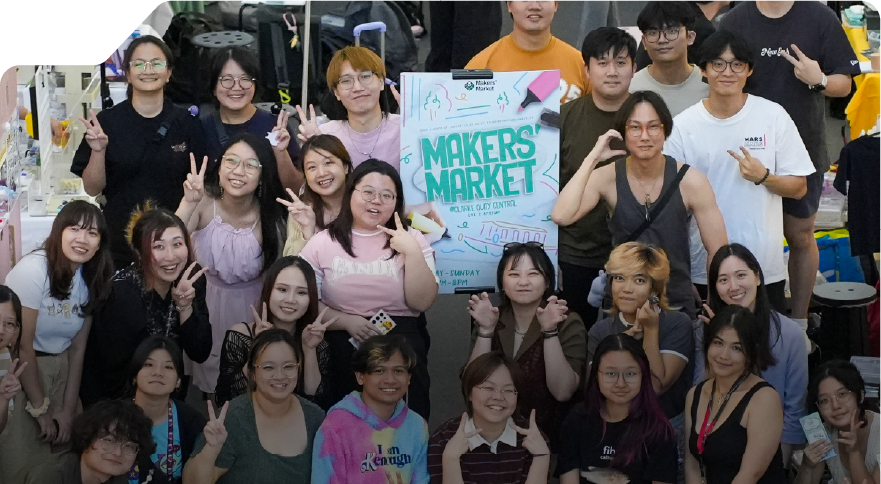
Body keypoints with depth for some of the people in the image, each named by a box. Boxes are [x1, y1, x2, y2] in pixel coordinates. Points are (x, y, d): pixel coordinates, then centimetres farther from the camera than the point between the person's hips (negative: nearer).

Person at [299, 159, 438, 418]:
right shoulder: (322, 243, 8)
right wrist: (347, 322, -13)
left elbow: (422, 302, -1)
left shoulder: (411, 239, 10)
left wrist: (412, 252, -11)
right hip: (342, 339, 0)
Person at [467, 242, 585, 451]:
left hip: (547, 437, -2)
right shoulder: (492, 319, 4)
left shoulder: (568, 324, -3)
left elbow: (562, 392, -15)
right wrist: (486, 330, -17)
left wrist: (549, 331, -23)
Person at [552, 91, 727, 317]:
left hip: (677, 305, 0)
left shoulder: (691, 182, -11)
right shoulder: (607, 178, -9)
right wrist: (592, 159, -21)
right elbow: (561, 216, -26)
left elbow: (719, 255, -7)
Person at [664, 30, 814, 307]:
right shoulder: (683, 126, -2)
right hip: (701, 267, 0)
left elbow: (799, 188, 3)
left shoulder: (774, 116, -1)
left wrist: (763, 177, -17)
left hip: (765, 267, 0)